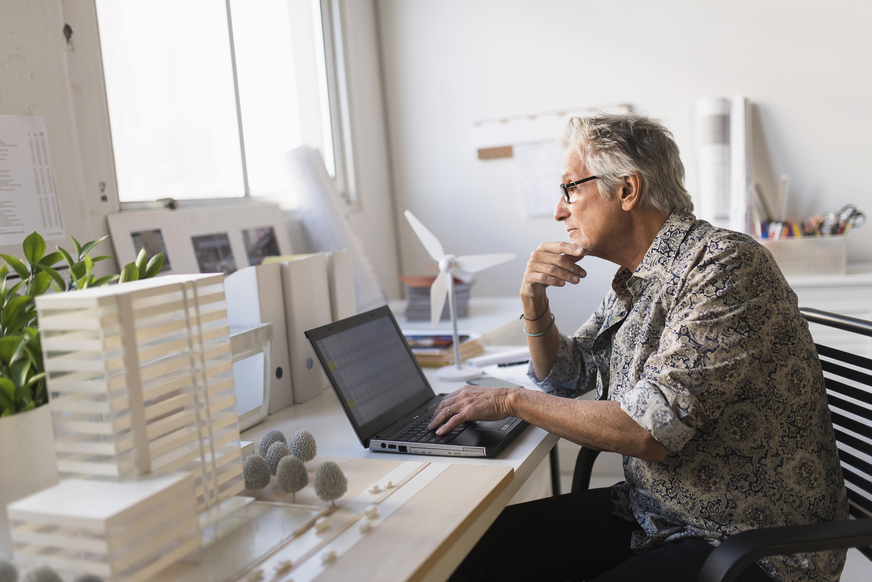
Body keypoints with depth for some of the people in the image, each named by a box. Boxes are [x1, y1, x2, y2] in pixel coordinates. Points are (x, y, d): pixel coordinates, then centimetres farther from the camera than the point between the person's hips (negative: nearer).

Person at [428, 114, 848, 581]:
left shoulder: (725, 265, -20)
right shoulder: (633, 281, 7)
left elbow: (651, 430, -27)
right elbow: (562, 378, 19)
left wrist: (512, 400, -16)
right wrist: (534, 302, 0)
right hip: (647, 515, 8)